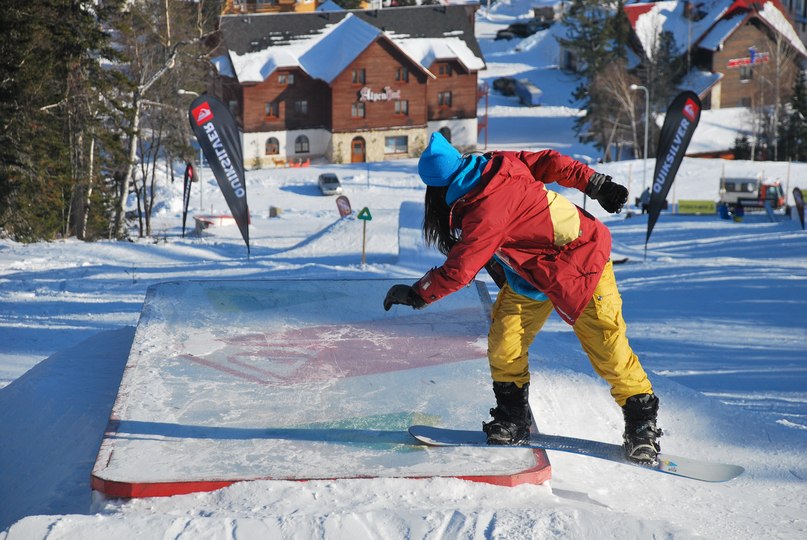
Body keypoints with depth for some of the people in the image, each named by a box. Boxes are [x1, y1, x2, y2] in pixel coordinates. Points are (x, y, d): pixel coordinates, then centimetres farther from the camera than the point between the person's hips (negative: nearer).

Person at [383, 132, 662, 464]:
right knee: (504, 341, -1)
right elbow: (548, 162, 0)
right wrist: (596, 184, 7)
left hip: (580, 264, -9)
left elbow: (459, 271, -27)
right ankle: (513, 420, 9)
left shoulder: (486, 210, -32)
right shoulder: (498, 164, -9)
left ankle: (642, 420, 7)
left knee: (606, 347, -7)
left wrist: (416, 295, -14)